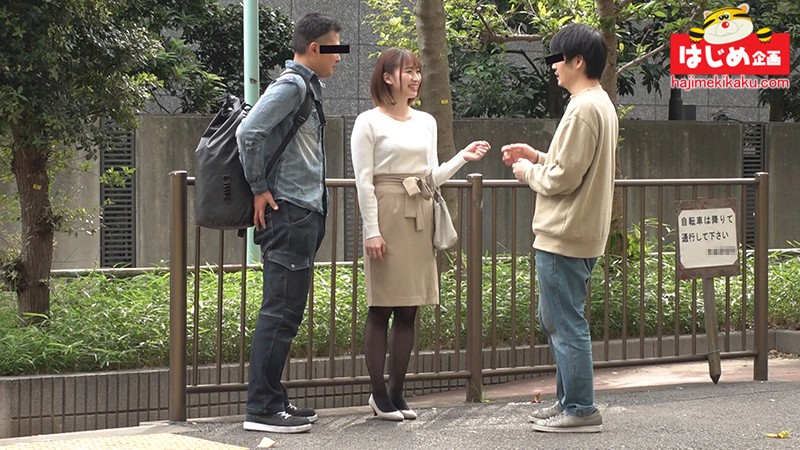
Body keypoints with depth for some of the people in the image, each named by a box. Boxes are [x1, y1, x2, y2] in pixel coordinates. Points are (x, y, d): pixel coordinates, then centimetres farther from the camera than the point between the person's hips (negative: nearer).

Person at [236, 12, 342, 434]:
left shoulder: (308, 88, 18)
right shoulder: (291, 85, -12)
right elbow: (249, 132, -23)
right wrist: (259, 189, -16)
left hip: (306, 213, 10)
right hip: (289, 213, -10)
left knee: (288, 312, 13)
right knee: (280, 312, -9)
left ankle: (274, 400, 19)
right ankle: (262, 409, -7)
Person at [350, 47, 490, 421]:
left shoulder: (426, 122, 15)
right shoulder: (369, 123, -3)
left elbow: (432, 177, 15)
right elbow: (364, 181, -7)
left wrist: (463, 158, 0)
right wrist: (372, 230, -13)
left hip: (420, 218, 6)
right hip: (387, 215, -6)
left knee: (409, 310, 6)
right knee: (381, 308, -5)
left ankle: (396, 392, 11)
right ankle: (379, 394, 0)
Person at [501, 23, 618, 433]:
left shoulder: (583, 109, -19)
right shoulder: (601, 104, 15)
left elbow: (563, 178, -21)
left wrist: (528, 171, -3)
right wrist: (537, 157, 14)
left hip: (563, 237, -11)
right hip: (582, 233, 11)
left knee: (566, 323, -4)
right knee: (554, 320, 18)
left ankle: (580, 410, 1)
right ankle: (568, 400, 24)